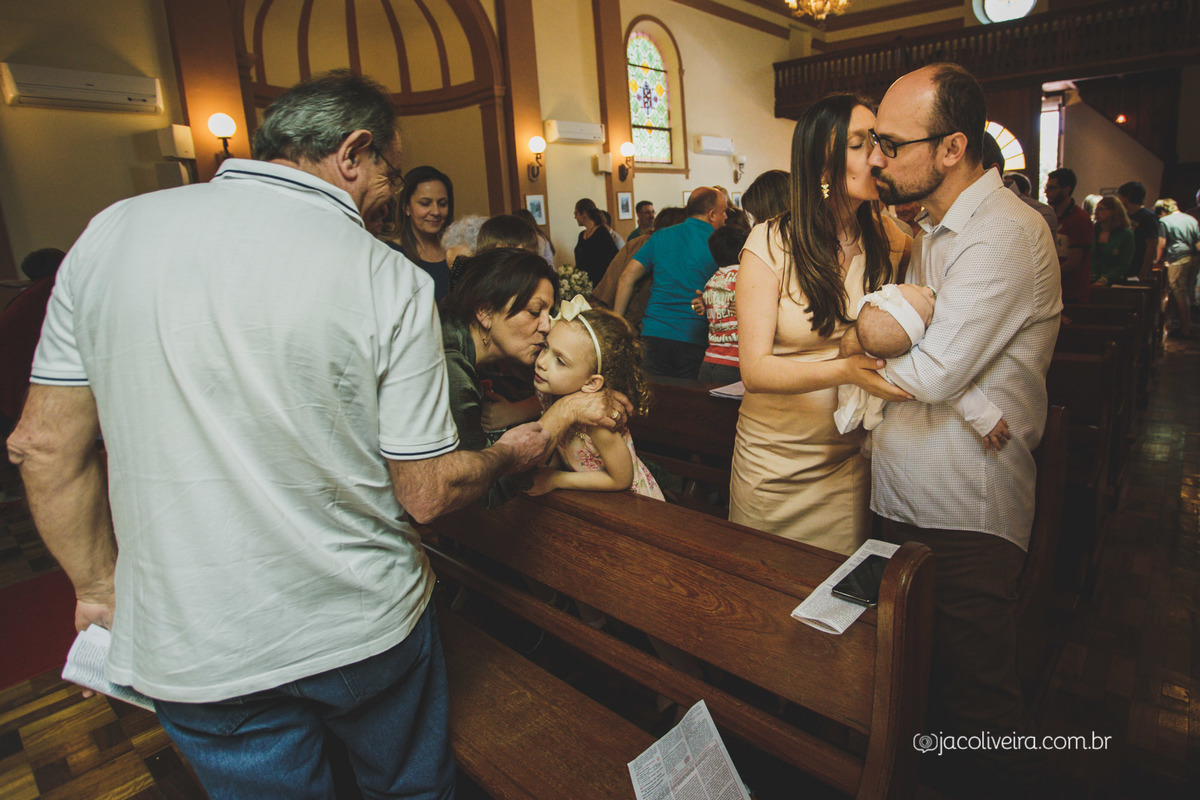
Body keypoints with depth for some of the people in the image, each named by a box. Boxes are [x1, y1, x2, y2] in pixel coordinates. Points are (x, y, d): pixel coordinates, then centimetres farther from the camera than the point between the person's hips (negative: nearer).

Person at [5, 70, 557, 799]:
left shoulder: (112, 232, -4)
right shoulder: (389, 279, -16)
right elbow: (426, 494, -12)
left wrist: (99, 585, 13)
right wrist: (510, 454, 7)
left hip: (188, 649, 4)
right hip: (366, 628, -2)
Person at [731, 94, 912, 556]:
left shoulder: (888, 241, 0)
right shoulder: (771, 243, -12)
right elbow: (754, 370, -17)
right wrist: (844, 370, -32)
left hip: (852, 460, 3)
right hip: (773, 460, -2)